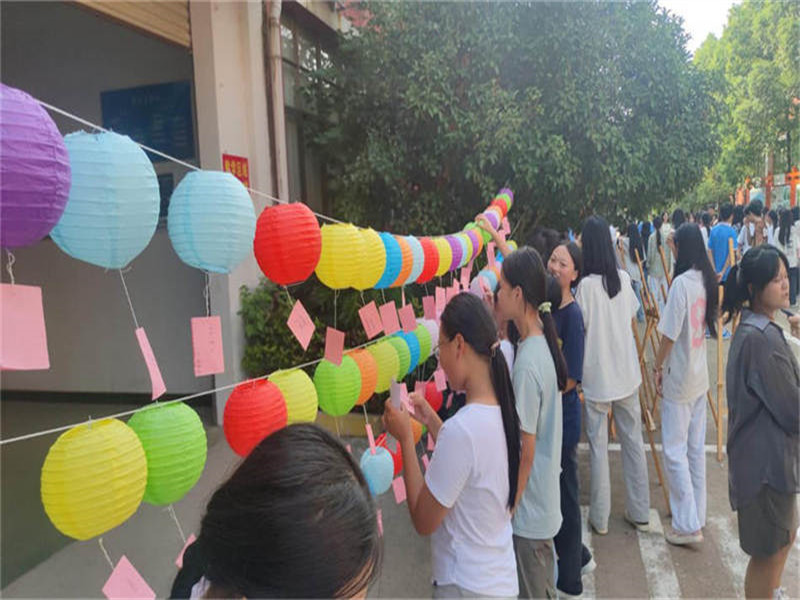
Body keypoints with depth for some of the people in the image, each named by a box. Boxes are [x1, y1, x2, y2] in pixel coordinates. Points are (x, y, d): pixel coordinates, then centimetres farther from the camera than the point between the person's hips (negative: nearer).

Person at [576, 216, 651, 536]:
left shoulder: (586, 285, -17)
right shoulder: (624, 279, -2)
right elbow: (631, 318, 7)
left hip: (597, 376, -5)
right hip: (627, 373, 5)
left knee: (598, 446, 6)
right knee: (633, 441, 15)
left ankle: (600, 517, 17)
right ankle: (640, 513, 26)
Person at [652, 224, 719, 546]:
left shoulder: (681, 283, -21)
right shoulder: (707, 280, 4)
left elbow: (670, 333, -18)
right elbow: (702, 324, 11)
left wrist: (658, 366, -7)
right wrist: (663, 311, 11)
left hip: (678, 378, -8)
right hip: (699, 375, 8)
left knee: (675, 450, 0)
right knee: (696, 448, 16)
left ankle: (688, 525, 6)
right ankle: (697, 514, 29)